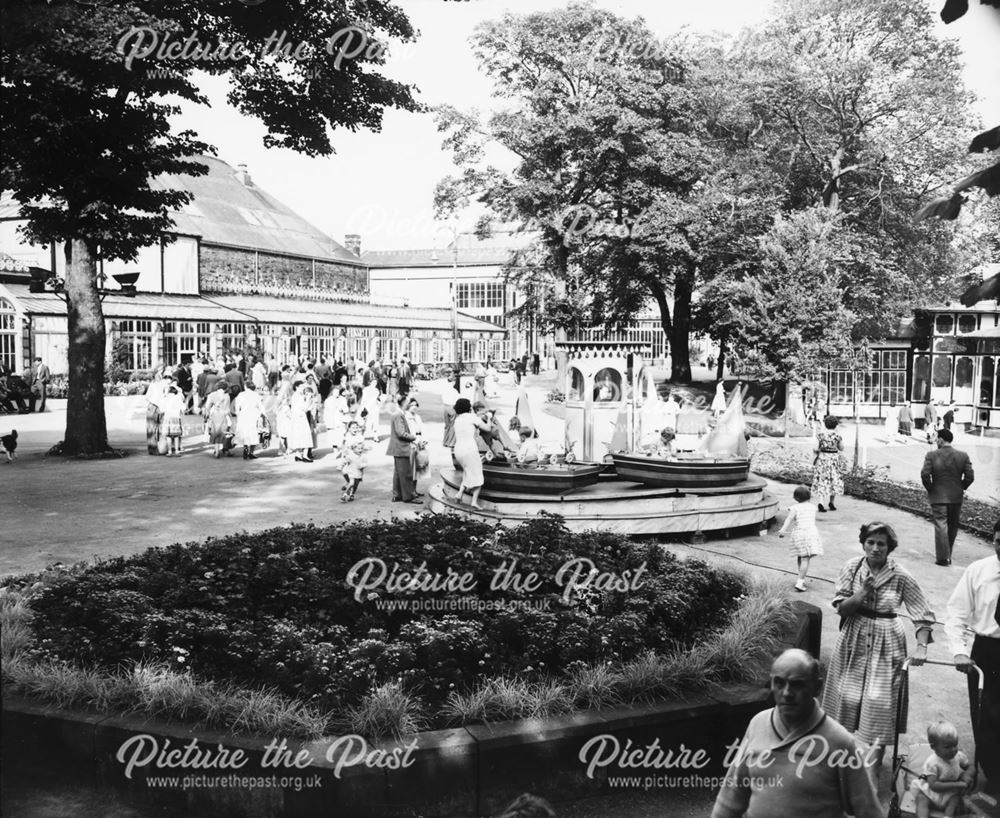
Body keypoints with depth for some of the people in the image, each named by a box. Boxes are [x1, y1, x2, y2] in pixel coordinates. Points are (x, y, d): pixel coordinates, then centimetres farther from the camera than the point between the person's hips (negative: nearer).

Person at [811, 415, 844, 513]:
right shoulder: (837, 436, -7)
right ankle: (831, 503, 22)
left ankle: (820, 503, -12)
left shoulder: (820, 435, -8)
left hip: (822, 458, 0)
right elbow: (841, 448, 5)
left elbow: (815, 448, -11)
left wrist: (817, 452, 11)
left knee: (822, 480, 4)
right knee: (834, 481, 16)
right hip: (834, 458, 0)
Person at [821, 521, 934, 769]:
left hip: (885, 644, -2)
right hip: (853, 639, 2)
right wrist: (862, 593, -23)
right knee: (847, 697, 10)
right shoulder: (852, 567, -7)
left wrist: (922, 647, -20)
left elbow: (923, 614, -8)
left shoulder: (901, 576, -12)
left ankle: (876, 760, 14)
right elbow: (840, 607, -6)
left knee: (879, 702, -1)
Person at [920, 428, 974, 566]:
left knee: (941, 527, 0)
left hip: (938, 497, -3)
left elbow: (925, 474, -15)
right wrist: (961, 488, 9)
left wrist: (930, 489, -1)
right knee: (953, 527, 16)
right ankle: (948, 554, 25)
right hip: (956, 497, 3)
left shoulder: (931, 455, -9)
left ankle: (943, 558, -2)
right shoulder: (963, 456, -2)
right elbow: (970, 476, -5)